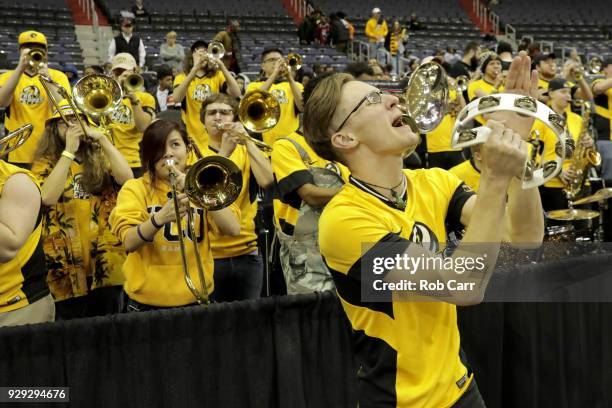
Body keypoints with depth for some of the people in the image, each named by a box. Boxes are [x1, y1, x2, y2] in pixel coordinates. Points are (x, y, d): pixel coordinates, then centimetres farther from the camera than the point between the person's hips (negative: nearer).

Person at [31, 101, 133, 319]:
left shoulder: (100, 158, 10)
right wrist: (69, 151, -14)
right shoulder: (45, 164, 4)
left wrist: (102, 139, -9)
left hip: (106, 261, 2)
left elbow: (126, 178, -10)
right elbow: (47, 197, -16)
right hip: (66, 264, -2)